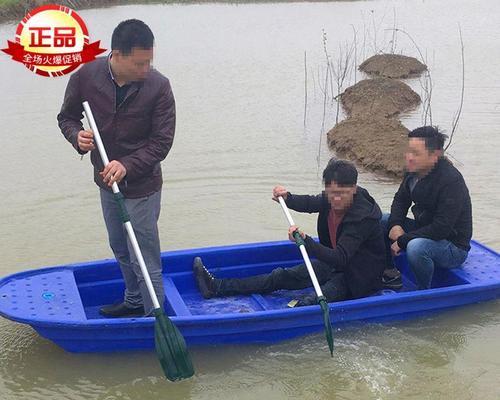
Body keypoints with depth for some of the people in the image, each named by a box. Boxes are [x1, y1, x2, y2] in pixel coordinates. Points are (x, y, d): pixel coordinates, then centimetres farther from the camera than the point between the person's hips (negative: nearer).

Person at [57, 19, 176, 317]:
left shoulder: (159, 86, -20)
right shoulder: (85, 77, -13)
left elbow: (162, 142, -17)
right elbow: (67, 117, 3)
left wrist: (127, 165, -30)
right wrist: (77, 136, -20)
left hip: (141, 187, -5)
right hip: (106, 181, 5)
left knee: (145, 260, 2)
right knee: (120, 249, 24)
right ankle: (134, 302, 46)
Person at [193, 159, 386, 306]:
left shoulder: (363, 217, -32)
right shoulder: (330, 199, -8)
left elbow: (340, 259, -41)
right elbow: (310, 203, 13)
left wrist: (305, 241, -54)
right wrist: (287, 198, -9)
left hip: (359, 278, -7)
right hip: (335, 262, 8)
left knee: (311, 302, -32)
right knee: (283, 276, 4)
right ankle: (217, 287, 4)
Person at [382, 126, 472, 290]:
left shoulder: (451, 181, -27)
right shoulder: (413, 171, -2)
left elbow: (442, 228, -30)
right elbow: (400, 200, 11)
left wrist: (402, 241, -25)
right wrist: (395, 224, -11)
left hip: (454, 246, -8)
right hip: (424, 231, 9)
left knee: (416, 247, -37)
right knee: (382, 221, 1)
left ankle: (424, 292, -10)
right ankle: (389, 273, 12)